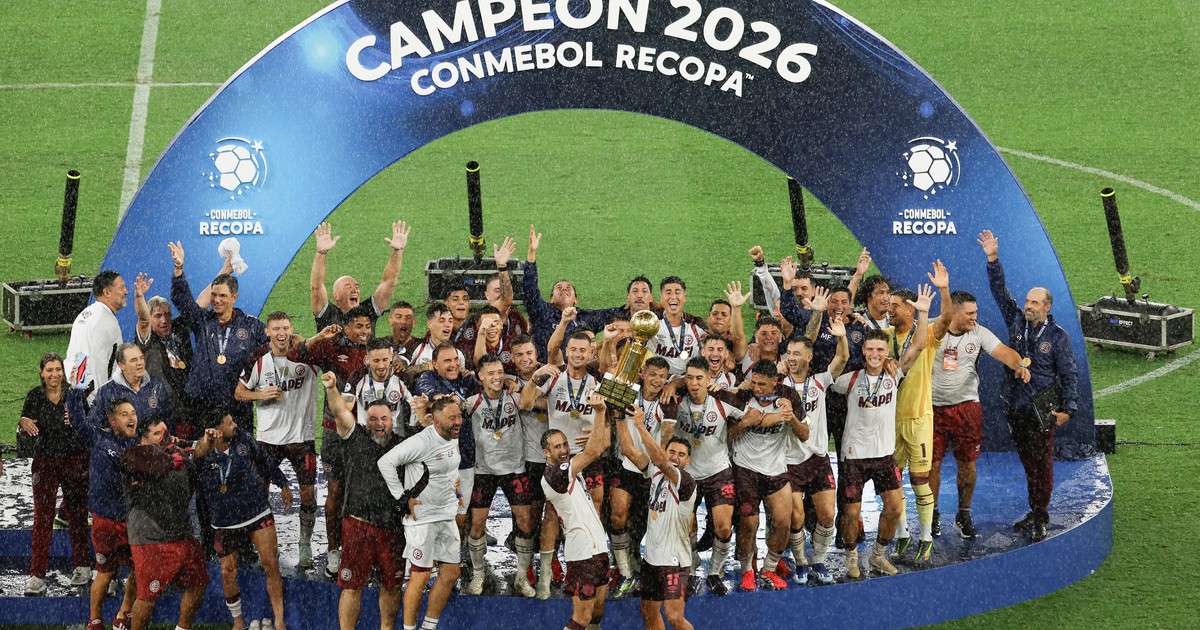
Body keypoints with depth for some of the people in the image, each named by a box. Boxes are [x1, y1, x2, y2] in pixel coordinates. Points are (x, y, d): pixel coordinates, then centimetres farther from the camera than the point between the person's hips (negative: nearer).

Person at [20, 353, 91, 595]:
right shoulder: (35, 396, 1)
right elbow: (25, 428, 2)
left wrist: (77, 420, -22)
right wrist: (24, 423, -20)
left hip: (75, 460, 0)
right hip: (45, 463, 0)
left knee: (77, 515, 7)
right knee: (42, 518, -5)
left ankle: (82, 567, 23)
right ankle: (36, 576, -7)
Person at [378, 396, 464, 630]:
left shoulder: (453, 439, 6)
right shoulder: (422, 442, -21)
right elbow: (386, 462, -21)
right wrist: (402, 498, -18)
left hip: (447, 516, 8)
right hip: (422, 517, -8)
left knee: (450, 573, 9)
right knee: (421, 576, -3)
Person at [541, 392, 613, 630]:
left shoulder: (571, 467, 12)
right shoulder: (553, 475, -16)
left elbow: (602, 445, 14)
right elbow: (593, 451, -23)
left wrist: (605, 414, 1)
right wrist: (600, 412, -21)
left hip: (596, 546, 9)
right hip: (582, 551, -9)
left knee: (597, 609, 15)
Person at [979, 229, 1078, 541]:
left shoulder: (1057, 336, -6)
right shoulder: (1016, 321, 4)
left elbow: (1069, 374, -3)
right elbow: (1000, 291, 0)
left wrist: (1068, 407, -9)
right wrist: (993, 260, -12)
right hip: (1014, 407, 5)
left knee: (1042, 465, -3)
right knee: (1028, 463, 13)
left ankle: (1041, 518, 3)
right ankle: (1034, 513, 22)